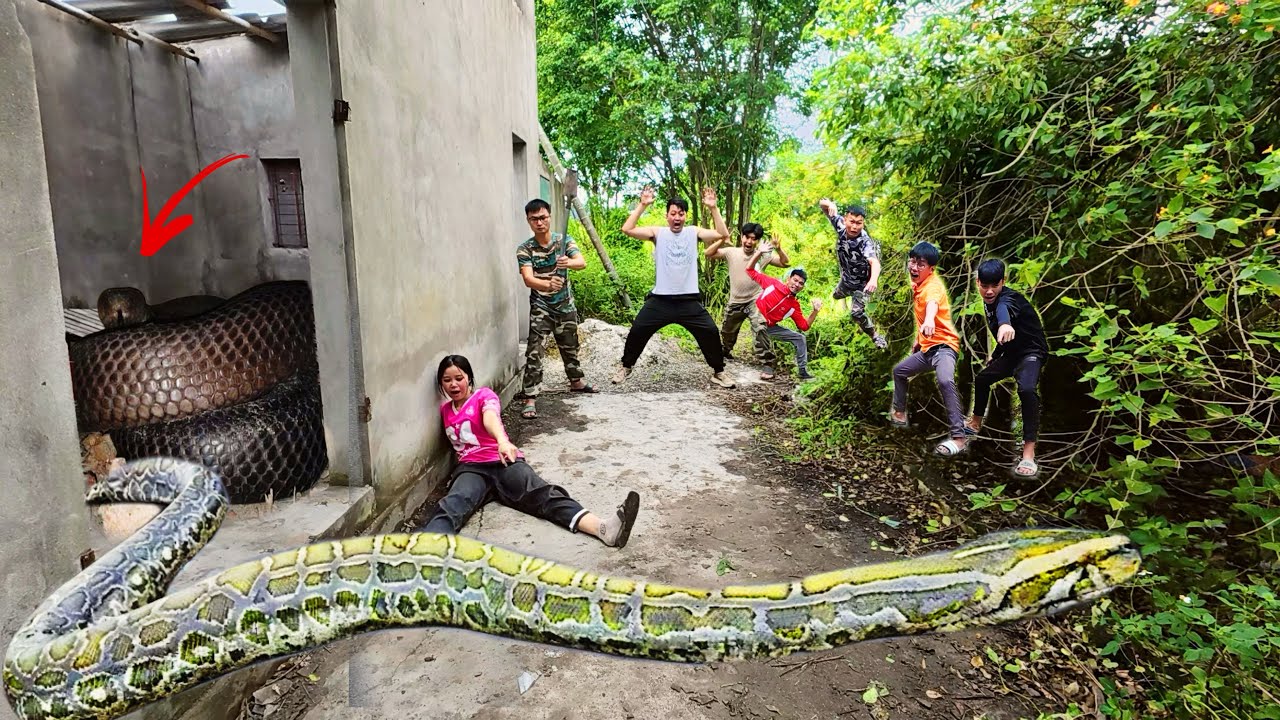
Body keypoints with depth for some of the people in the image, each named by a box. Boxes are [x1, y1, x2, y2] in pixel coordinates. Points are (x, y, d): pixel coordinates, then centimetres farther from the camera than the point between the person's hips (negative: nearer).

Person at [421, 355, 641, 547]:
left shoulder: (484, 395, 4)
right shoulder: (445, 409, 19)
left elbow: (490, 418, -20)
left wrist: (502, 440, -41)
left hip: (504, 462, -2)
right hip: (471, 469, 3)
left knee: (543, 494, -29)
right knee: (452, 506, -32)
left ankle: (604, 528, -53)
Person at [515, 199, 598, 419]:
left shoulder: (564, 240, -4)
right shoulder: (525, 250, -11)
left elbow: (582, 262, -18)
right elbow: (528, 279, -25)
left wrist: (569, 262, -43)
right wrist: (548, 285, -46)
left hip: (566, 306, 3)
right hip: (541, 308, -3)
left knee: (570, 347, 21)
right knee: (534, 352, -14)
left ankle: (577, 381, 44)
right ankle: (529, 398, -11)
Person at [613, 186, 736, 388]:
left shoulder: (694, 232, 8)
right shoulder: (657, 232, 4)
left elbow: (723, 234, -4)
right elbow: (627, 229, -9)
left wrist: (713, 208, -10)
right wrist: (642, 205, -13)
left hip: (689, 300, 1)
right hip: (660, 299, 0)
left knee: (710, 332, -6)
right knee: (637, 331, -1)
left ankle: (718, 372, 14)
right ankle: (626, 367, 22)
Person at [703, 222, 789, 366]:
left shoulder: (763, 255, -8)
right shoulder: (731, 252, -8)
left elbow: (786, 263, -9)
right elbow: (707, 253, -14)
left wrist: (778, 249, -26)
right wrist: (722, 240, -26)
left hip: (755, 301, -3)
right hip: (735, 302, 3)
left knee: (760, 330, -27)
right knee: (727, 331, 23)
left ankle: (767, 364, -21)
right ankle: (725, 353, 54)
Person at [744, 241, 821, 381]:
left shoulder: (795, 306, 0)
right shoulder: (773, 283, -10)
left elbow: (804, 326, 0)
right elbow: (750, 271, -9)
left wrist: (815, 311, -11)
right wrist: (759, 252, -20)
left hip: (770, 327, 6)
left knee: (799, 338, 9)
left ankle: (802, 371, 17)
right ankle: (767, 370, -18)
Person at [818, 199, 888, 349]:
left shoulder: (865, 242, -39)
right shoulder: (840, 225, -24)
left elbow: (875, 262, -57)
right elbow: (822, 204, -18)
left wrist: (874, 279, -77)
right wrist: (829, 204, -43)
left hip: (862, 283, -6)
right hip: (846, 278, 7)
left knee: (856, 314, -18)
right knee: (836, 296, 32)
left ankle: (876, 336, 7)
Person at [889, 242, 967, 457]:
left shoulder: (933, 285, -19)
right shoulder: (916, 284, 8)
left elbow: (932, 303, -44)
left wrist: (929, 321, -65)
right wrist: (918, 340, 29)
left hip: (943, 345, -10)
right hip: (927, 348, 10)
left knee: (945, 381, -35)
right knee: (899, 370, 26)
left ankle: (958, 438, -37)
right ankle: (899, 413, 47)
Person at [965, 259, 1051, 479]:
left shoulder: (1008, 298, -28)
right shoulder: (989, 302, -1)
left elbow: (1004, 309, -57)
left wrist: (1005, 324, -80)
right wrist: (995, 355, 29)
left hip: (1031, 352, -9)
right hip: (1012, 352, 10)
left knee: (1026, 389, -36)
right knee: (982, 378, 24)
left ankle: (1029, 452, -38)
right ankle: (976, 423, 49)